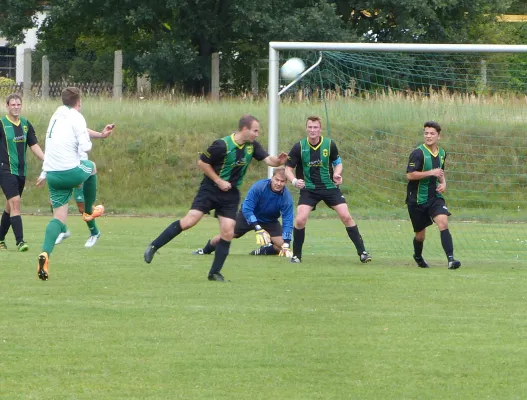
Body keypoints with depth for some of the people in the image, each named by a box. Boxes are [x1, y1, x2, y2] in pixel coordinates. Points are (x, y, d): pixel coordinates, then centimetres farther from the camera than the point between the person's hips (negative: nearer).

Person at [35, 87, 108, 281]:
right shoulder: (76, 117, -7)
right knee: (91, 167, 30)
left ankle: (45, 254, -19)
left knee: (59, 217, 4)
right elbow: (85, 146, -16)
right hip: (71, 172, -6)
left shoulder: (56, 116, 17)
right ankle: (89, 211, 41)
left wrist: (44, 173, 33)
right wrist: (88, 144, 9)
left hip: (53, 175, 6)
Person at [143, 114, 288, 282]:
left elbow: (268, 160, -4)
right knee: (189, 221, -15)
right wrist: (219, 181, -15)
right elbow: (202, 162, -13)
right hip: (210, 190, -5)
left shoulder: (252, 146, -2)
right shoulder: (222, 145, -20)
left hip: (230, 194, 5)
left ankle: (215, 273, 6)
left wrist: (278, 161, -26)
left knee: (228, 233, -4)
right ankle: (153, 246, -2)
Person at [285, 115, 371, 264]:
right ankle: (296, 255, 1)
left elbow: (338, 163, 9)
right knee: (300, 220, -17)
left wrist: (337, 174, -13)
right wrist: (294, 181, -25)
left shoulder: (329, 144, -6)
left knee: (346, 216, -9)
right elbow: (288, 168, -4)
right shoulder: (299, 147, -10)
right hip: (308, 189, -1)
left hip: (330, 187, 1)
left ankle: (362, 252, 1)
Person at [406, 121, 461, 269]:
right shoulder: (418, 153, -13)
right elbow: (410, 175, -21)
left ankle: (450, 259, -27)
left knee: (443, 222, -20)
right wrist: (431, 173, -23)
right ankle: (418, 256, 39)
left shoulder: (442, 153, 9)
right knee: (420, 234, 7)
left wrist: (443, 183, 7)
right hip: (417, 199, -4)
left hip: (435, 197, 4)